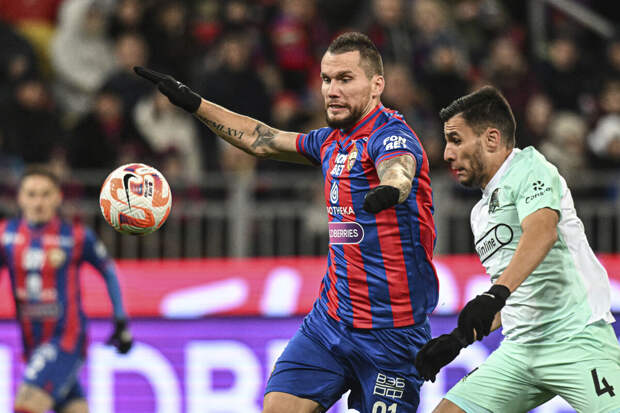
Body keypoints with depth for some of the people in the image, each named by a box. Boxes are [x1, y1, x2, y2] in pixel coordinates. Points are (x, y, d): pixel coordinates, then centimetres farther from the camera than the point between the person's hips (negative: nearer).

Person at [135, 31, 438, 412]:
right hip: (331, 319, 7)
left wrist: (390, 188, -62)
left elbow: (399, 169, -38)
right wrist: (192, 102, 32)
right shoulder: (332, 141, 12)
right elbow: (262, 141, 28)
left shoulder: (391, 135, -14)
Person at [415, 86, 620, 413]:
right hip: (519, 348, 8)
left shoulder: (529, 167, -3)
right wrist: (461, 337, 19)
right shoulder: (482, 213, 23)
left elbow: (542, 230, -24)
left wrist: (496, 293, -37)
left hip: (577, 340, -8)